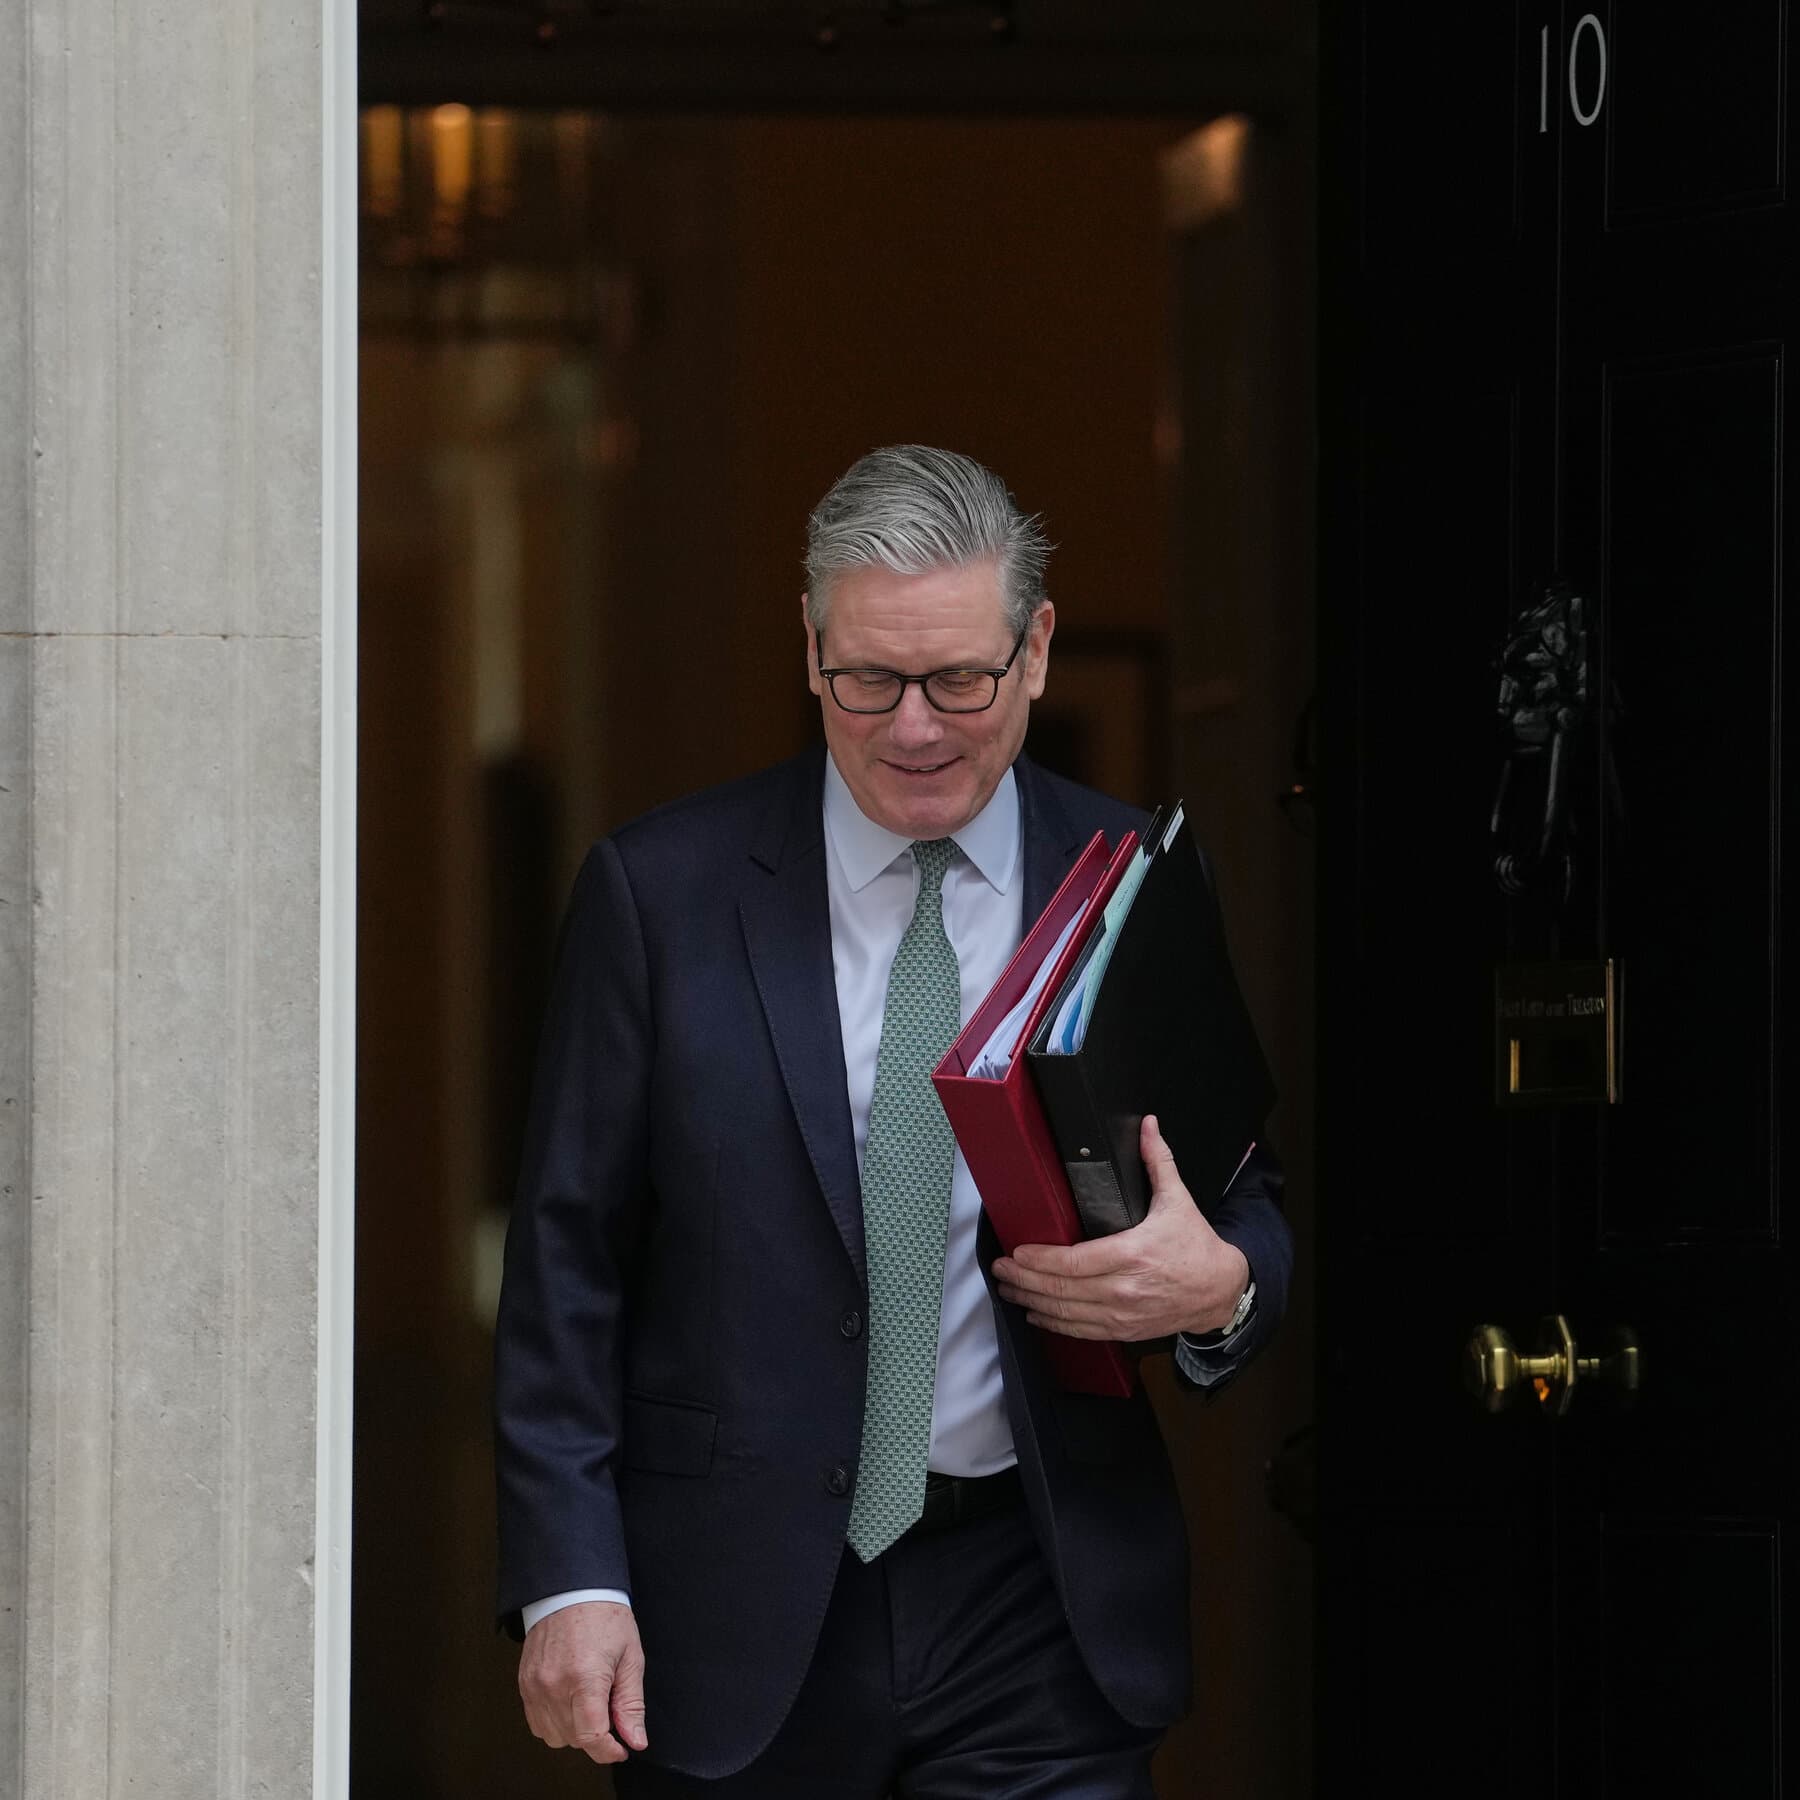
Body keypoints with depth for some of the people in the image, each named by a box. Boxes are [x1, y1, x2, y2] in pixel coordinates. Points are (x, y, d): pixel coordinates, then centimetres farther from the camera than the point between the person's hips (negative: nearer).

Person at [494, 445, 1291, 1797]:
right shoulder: (660, 893, 0)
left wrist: (1223, 1284, -13)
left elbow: (1252, 1214, 12)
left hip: (1044, 1630, 0)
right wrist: (569, 1580, -6)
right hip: (739, 1623, 0)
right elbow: (568, 1258, 1)